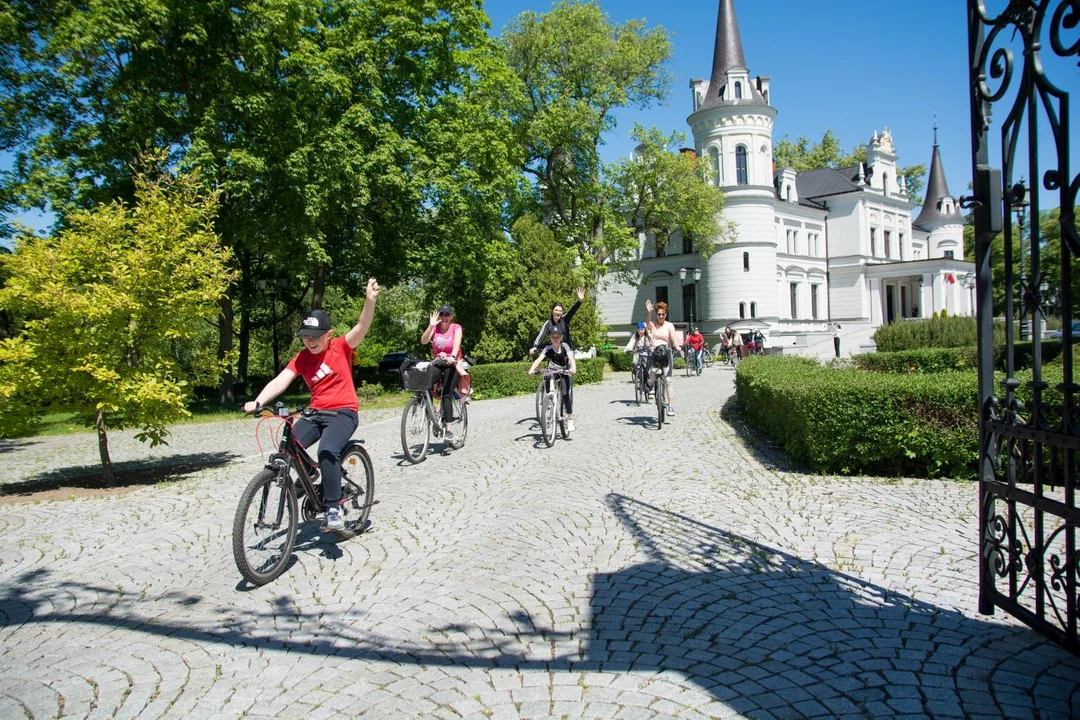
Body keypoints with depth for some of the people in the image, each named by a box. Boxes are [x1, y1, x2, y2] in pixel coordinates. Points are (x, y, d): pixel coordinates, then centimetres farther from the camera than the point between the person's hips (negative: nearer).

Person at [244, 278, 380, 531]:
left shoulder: (341, 347, -5)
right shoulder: (301, 358, 3)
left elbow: (362, 326, -20)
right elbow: (280, 381, -9)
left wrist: (370, 299, -37)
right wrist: (258, 401, -27)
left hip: (343, 412, -4)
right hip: (315, 413, 5)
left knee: (327, 451, -29)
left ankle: (333, 507, -17)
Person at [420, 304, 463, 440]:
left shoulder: (456, 328, -3)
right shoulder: (435, 328, 4)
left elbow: (457, 344, -21)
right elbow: (423, 341, -11)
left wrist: (453, 357, -40)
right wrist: (431, 325, -22)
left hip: (452, 364, -3)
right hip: (437, 364, 3)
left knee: (447, 395, -20)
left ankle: (449, 428, -22)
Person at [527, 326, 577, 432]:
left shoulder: (565, 346, -18)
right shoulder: (548, 348, -17)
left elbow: (571, 358, -32)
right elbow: (539, 359, -30)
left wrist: (573, 368, -53)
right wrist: (532, 369, -49)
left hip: (565, 372, -3)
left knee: (566, 394, -18)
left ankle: (570, 419, -10)